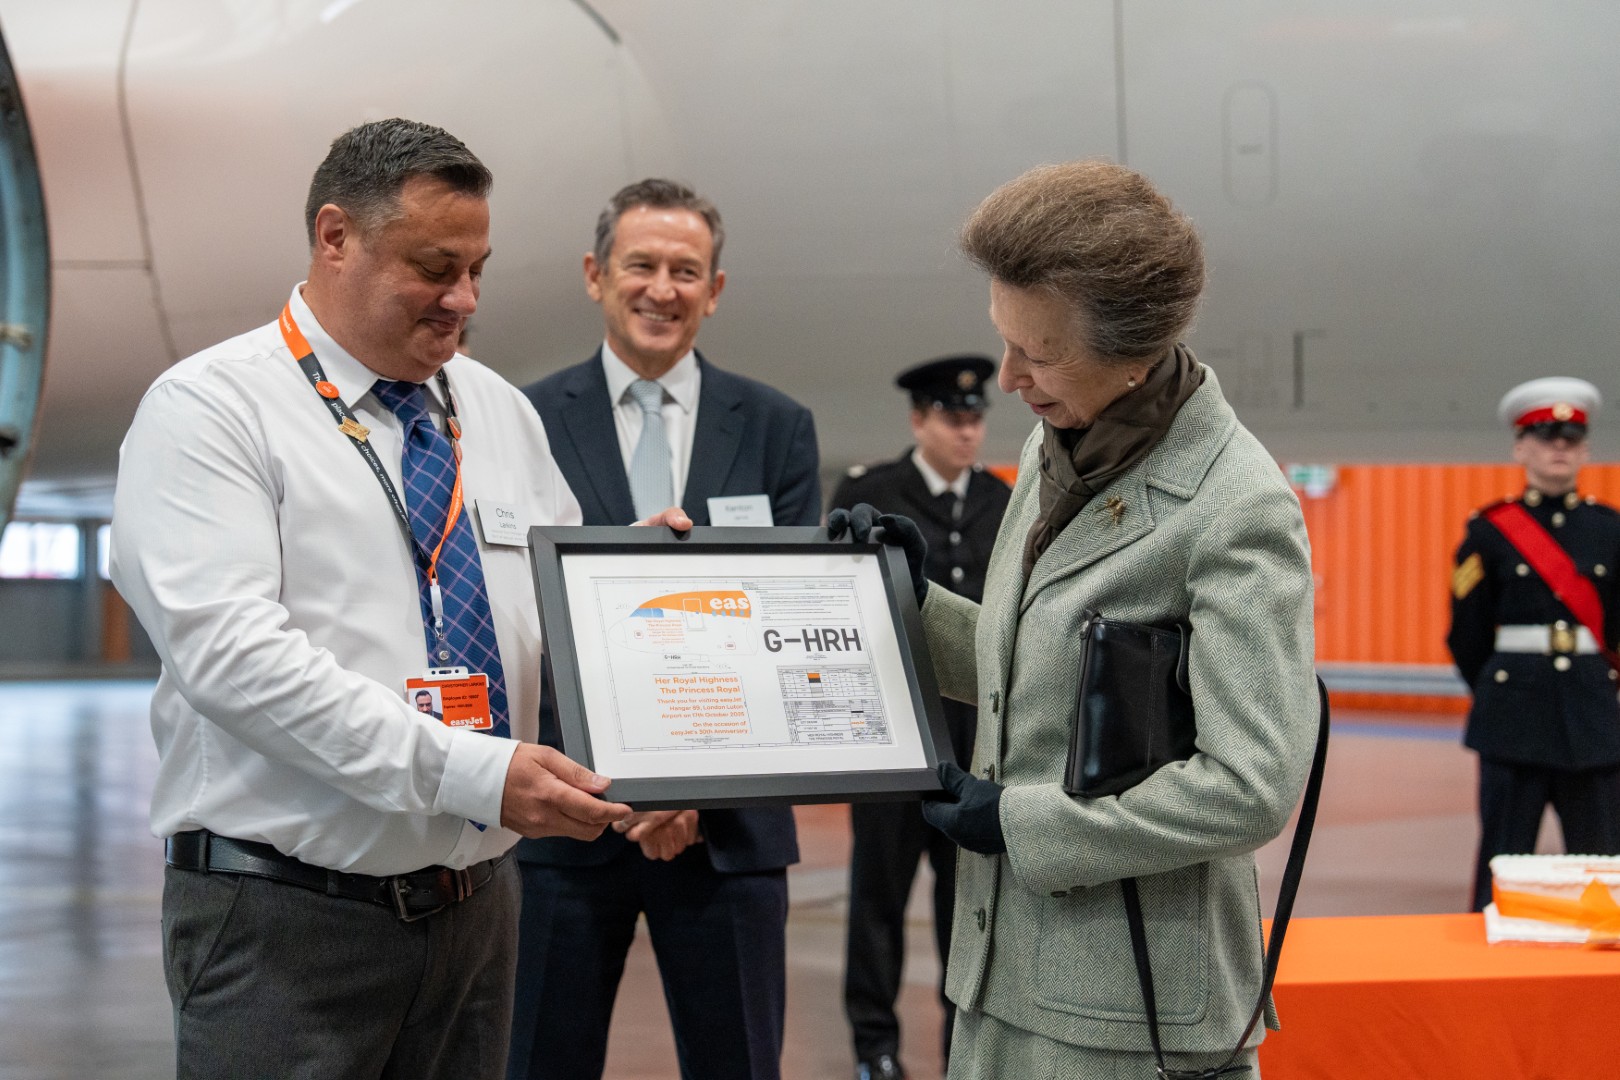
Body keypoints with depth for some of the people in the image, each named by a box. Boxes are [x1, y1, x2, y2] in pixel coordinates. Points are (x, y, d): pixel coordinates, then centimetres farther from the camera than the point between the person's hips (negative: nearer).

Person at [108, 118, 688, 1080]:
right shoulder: (209, 409, -7)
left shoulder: (501, 411, 13)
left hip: (474, 906, 6)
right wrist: (469, 772, -26)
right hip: (290, 917, -5)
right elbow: (231, 651, -20)